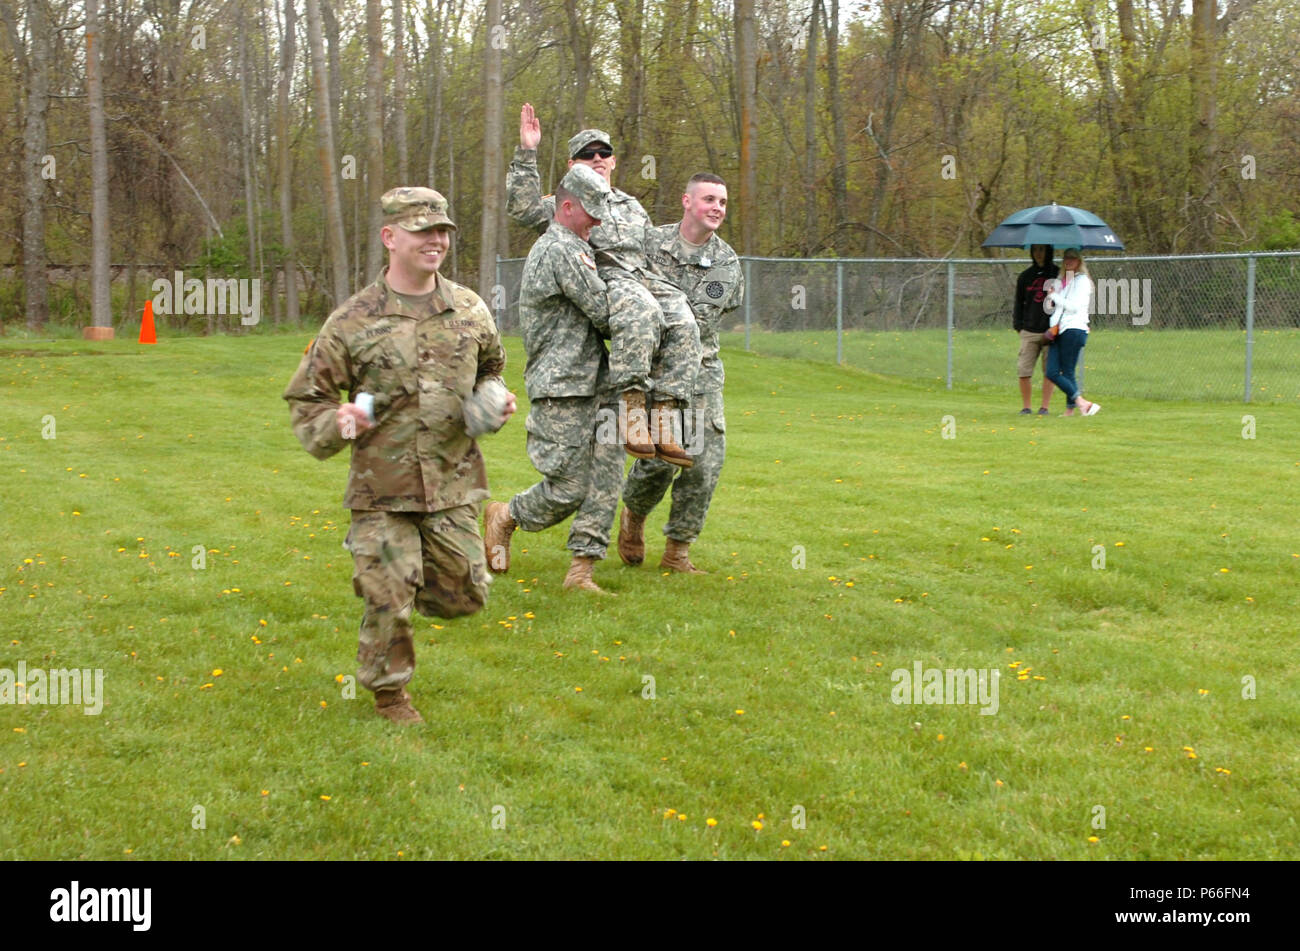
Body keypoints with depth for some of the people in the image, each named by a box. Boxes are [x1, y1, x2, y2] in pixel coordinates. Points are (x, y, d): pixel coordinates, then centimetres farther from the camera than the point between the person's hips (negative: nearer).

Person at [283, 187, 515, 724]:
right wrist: (336, 424, -20)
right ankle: (389, 693, 22)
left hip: (453, 484, 4)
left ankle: (376, 569, 37)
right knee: (388, 599, -3)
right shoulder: (353, 322, -6)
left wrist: (495, 401, 4)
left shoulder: (470, 311, 4)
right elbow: (306, 401, 0)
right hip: (383, 490, -4)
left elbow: (490, 369, 25)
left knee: (464, 595, 9)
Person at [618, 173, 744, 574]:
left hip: (701, 373, 3)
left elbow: (698, 320, -9)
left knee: (706, 461, -4)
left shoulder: (727, 263, 2)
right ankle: (634, 515, 19)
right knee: (659, 457, -14)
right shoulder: (649, 242, 0)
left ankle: (677, 550, 10)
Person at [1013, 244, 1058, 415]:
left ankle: (1044, 406, 9)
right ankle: (1026, 406, 4)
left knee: (1049, 371, 0)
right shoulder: (1025, 276, 10)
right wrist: (1018, 326, 4)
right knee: (1023, 370, -6)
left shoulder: (1058, 274, 4)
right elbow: (1018, 303, 16)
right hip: (1029, 332, 1)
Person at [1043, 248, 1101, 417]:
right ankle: (1082, 402, -5)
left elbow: (1075, 306, -10)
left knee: (1067, 373, -8)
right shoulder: (1060, 282, 23)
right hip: (1058, 331, 7)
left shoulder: (1082, 281, 2)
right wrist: (1049, 297, 5)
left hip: (1074, 329, -7)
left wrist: (1055, 296, -4)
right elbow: (1049, 309, 25)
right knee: (1052, 373, -6)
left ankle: (1070, 409, -2)